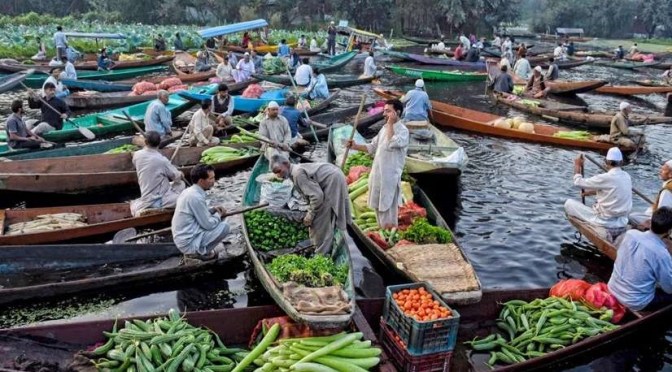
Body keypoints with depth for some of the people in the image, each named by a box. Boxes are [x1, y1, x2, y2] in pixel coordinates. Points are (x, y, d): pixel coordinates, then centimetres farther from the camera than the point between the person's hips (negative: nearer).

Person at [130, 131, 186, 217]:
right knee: (180, 184, 14)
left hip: (145, 201, 5)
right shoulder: (162, 160, -19)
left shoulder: (137, 155, -6)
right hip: (161, 201, -5)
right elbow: (177, 177, -5)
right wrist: (180, 174, 18)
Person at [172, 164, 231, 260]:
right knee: (225, 227, -11)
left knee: (217, 219, 16)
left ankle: (196, 249, 13)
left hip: (182, 237, 9)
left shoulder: (189, 191, 5)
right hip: (188, 242, -9)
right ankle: (199, 252, 1)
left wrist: (213, 210, 5)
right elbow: (208, 225, -18)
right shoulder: (196, 197, -23)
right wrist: (218, 215, 1)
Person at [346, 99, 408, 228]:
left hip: (390, 176, -8)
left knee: (389, 207, -1)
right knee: (378, 206, 16)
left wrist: (390, 124, -22)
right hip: (377, 173, 8)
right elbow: (373, 147, 18)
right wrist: (355, 146, 6)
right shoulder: (385, 128, 12)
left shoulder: (403, 130, -12)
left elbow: (391, 143, -30)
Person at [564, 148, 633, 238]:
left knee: (569, 203, -1)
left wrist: (577, 165, 4)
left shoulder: (606, 178, -21)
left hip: (606, 224, -8)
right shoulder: (627, 176, 2)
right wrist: (592, 192, 20)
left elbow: (578, 182, -11)